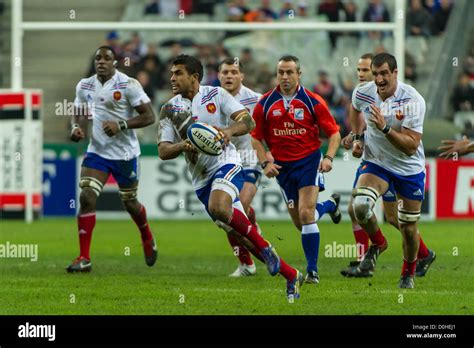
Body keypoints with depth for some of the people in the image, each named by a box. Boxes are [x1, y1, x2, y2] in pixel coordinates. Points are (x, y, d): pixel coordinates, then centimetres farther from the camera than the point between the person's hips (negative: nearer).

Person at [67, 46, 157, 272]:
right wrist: (76, 127, -7)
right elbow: (79, 114, 17)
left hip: (125, 154, -3)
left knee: (129, 203, 12)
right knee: (86, 198, -14)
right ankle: (84, 258, -12)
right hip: (97, 151, 3)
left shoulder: (128, 85, -12)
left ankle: (148, 240, 45)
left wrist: (121, 125, -25)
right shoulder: (84, 86, 4)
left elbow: (149, 116, -13)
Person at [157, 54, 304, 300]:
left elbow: (248, 122, -10)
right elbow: (163, 151, 0)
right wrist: (183, 145, -21)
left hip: (226, 164, -5)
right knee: (239, 235, 2)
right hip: (201, 180, 5)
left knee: (218, 207, -35)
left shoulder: (216, 95, -2)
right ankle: (291, 276, 14)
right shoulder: (169, 109, 6)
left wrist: (229, 130, -31)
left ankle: (265, 248, -16)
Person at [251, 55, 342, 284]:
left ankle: (312, 270, -9)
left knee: (306, 215, -18)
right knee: (299, 222, 10)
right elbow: (256, 137, 8)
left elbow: (334, 133, -2)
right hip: (282, 166, 4)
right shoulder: (265, 104, -1)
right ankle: (330, 205, 44)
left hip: (308, 161, -4)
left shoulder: (312, 101, -7)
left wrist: (328, 158, -17)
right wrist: (265, 163, -6)